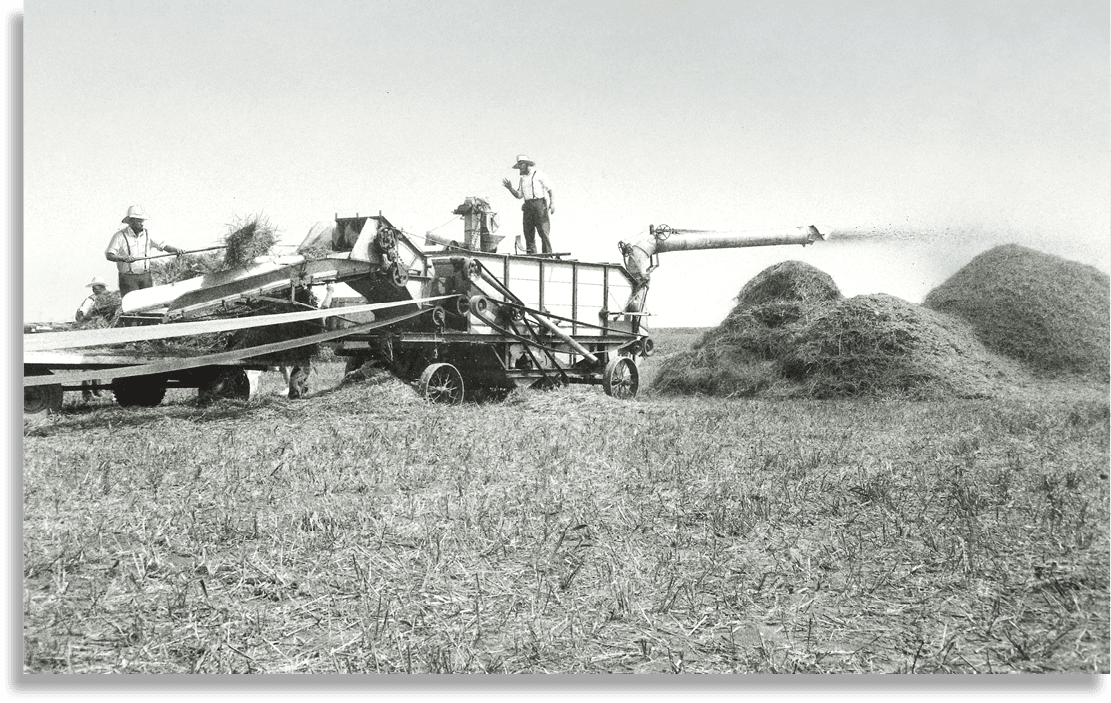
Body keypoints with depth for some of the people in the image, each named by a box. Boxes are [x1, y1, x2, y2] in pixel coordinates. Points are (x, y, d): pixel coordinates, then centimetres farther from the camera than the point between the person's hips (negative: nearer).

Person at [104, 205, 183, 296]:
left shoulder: (147, 233, 6)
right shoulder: (120, 235, -6)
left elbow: (163, 245, 1)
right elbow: (109, 255, -10)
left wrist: (175, 249, -20)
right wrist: (123, 258, -29)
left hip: (145, 276, 4)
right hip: (128, 277, -4)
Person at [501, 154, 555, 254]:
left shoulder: (539, 175, 2)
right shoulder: (522, 179, 20)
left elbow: (550, 190, -2)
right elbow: (519, 196, 18)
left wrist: (552, 203, -14)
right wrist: (510, 188, 3)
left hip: (539, 204, -6)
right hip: (527, 207, 6)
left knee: (543, 232, -11)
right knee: (528, 234, 1)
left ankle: (548, 254, -12)